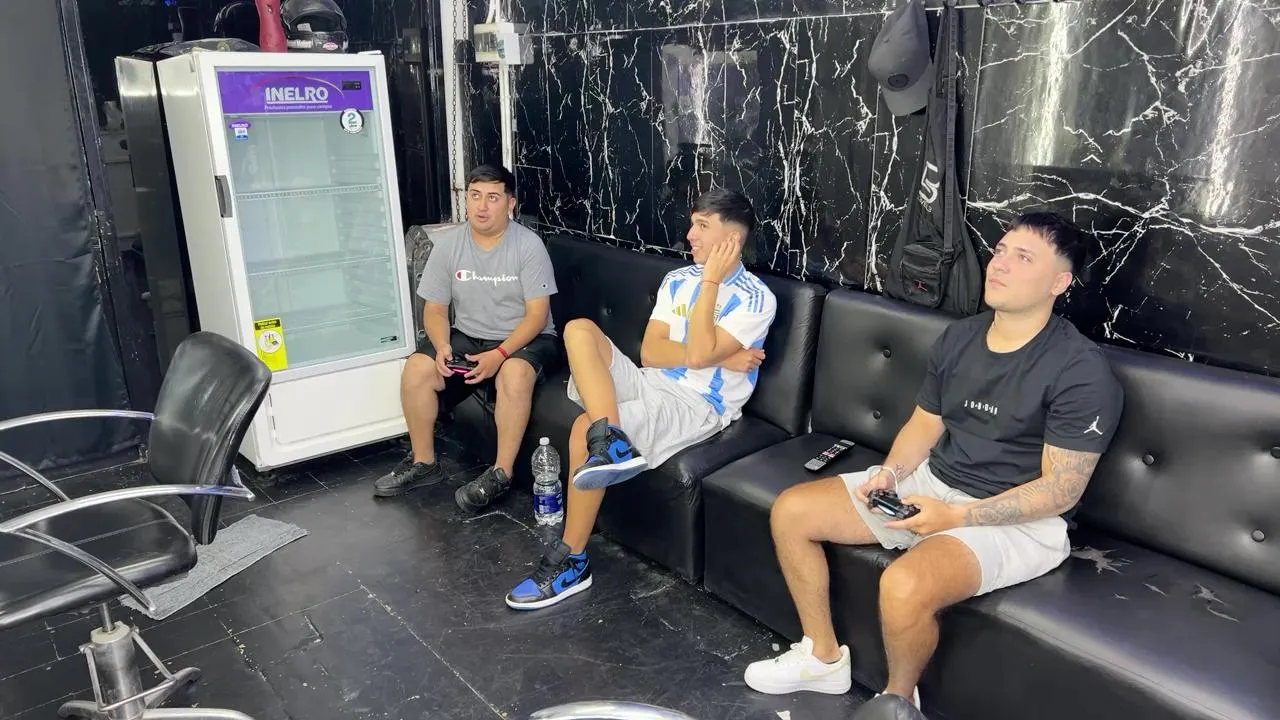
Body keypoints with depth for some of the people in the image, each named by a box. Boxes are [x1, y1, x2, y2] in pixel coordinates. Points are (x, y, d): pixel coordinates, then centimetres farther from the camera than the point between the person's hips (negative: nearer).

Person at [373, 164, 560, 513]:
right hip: (468, 337, 4)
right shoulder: (448, 243, -3)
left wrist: (499, 354, -29)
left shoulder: (528, 244, -15)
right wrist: (442, 345, -20)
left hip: (525, 339, -4)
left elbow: (537, 314, -17)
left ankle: (501, 473, -20)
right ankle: (423, 463, 1)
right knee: (416, 369, -18)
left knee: (515, 374, -36)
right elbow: (435, 308, 2)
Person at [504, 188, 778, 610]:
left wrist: (710, 280, -15)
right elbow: (649, 352, 2)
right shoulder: (677, 280, 14)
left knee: (586, 428, -27)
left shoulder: (756, 299, -6)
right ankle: (611, 443, -36)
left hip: (697, 406, -6)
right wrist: (714, 356, -11)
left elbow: (699, 355, -19)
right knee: (579, 329, -17)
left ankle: (572, 563, -13)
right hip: (650, 385, 7)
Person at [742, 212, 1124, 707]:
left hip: (1019, 521, -7)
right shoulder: (958, 337, 5)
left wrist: (957, 517, -24)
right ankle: (823, 656, 14)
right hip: (930, 483, 7)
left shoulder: (1082, 372, -17)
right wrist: (890, 472, -9)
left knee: (903, 587, -35)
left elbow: (1061, 489, -17)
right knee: (791, 511, -2)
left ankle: (898, 700, 0)